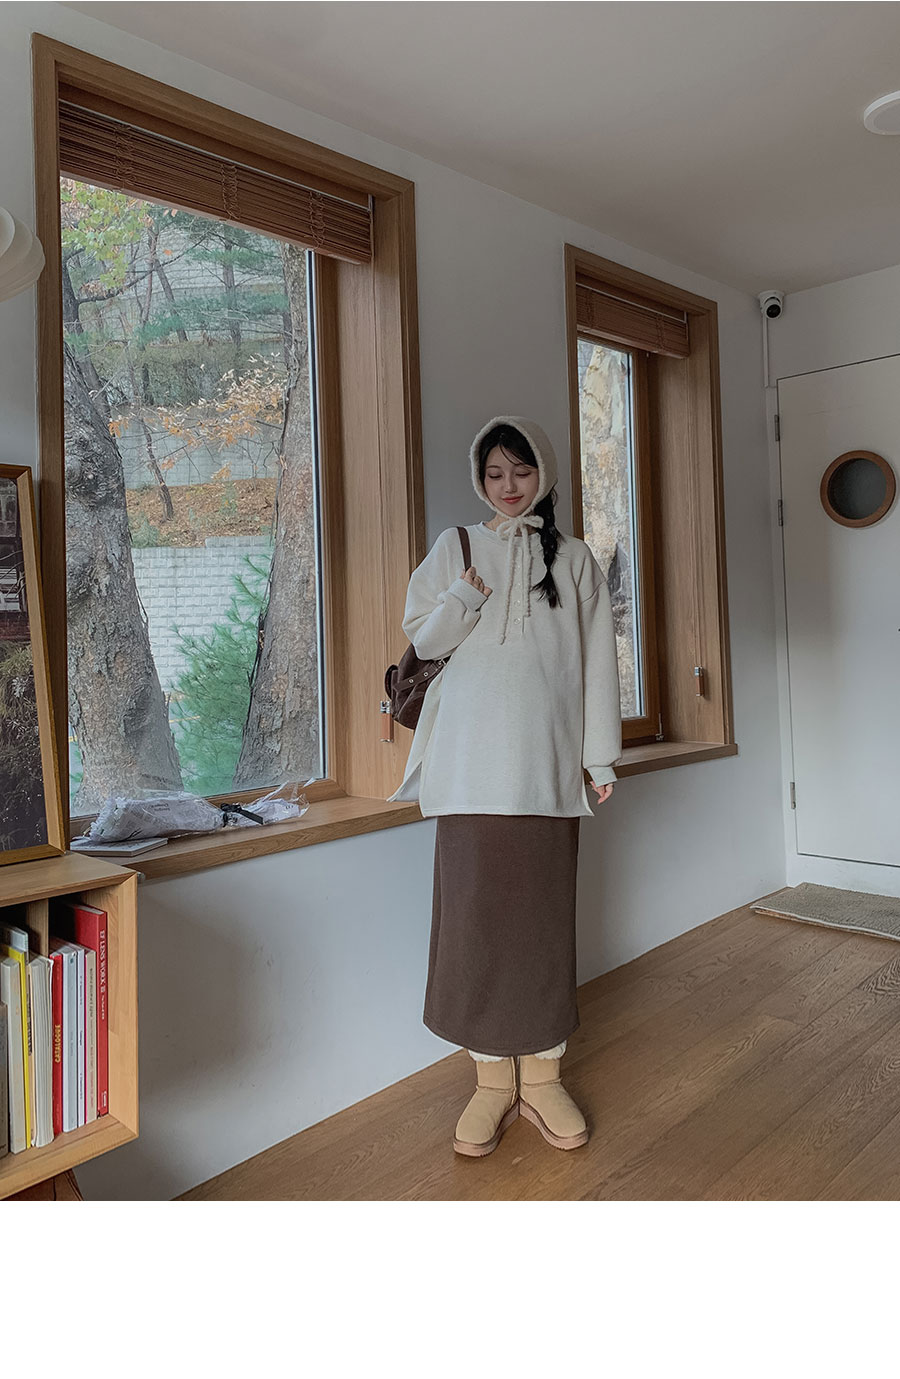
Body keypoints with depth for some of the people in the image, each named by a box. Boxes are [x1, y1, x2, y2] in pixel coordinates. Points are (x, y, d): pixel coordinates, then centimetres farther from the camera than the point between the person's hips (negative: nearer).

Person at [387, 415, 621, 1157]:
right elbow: (421, 640, 10)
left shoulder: (573, 558, 11)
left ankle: (542, 1074, 16)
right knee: (475, 909, -1)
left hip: (545, 761, 0)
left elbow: (596, 659, 8)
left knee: (543, 910, 3)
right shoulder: (454, 548, 12)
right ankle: (494, 1077, 13)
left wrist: (600, 755, 2)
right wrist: (462, 600, -10)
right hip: (471, 760, 0)